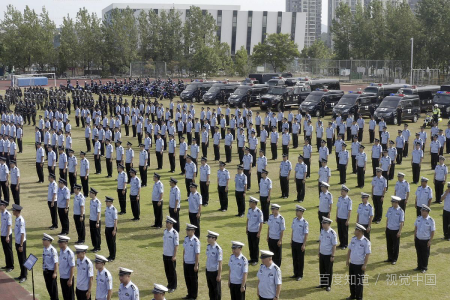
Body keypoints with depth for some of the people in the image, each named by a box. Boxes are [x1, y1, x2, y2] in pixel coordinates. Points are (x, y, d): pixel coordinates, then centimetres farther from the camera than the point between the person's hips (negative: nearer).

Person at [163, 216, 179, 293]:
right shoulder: (165, 231, 3)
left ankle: (173, 287, 18)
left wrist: (174, 256, -16)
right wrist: (163, 252, 14)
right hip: (165, 255, 6)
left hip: (171, 256, -6)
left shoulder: (174, 233, -18)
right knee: (167, 270, 16)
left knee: (172, 271, 6)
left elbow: (176, 246, -16)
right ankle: (169, 284, 31)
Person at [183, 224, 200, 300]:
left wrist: (196, 265, -15)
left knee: (193, 280, 7)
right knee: (187, 279, 16)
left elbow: (197, 254, -16)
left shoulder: (196, 241, -19)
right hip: (186, 263, 7)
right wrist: (183, 261, 16)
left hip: (192, 264, -7)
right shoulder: (186, 238, 2)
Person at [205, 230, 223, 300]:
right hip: (208, 271, 7)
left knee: (217, 291, 9)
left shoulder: (218, 249, -22)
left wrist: (219, 275, -16)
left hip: (215, 272, -7)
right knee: (210, 289, 20)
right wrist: (206, 270, 16)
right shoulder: (208, 246, 1)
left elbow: (220, 263, -19)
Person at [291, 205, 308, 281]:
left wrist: (304, 245, -14)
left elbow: (306, 235, -14)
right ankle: (295, 274, 28)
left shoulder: (305, 223, -17)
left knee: (300, 260, 7)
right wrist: (291, 241, 13)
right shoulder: (294, 220, 1)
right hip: (294, 242, 6)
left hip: (300, 243, -6)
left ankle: (300, 275, 20)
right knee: (294, 258, 15)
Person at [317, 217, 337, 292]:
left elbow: (334, 245, -16)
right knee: (321, 270, 16)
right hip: (322, 254, 6)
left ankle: (328, 285, 21)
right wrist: (319, 251, 15)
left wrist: (332, 256, -15)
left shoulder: (332, 233, -19)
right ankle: (322, 284, 30)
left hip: (328, 255, -6)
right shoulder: (322, 230, 1)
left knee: (328, 271, 7)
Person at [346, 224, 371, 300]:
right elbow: (349, 250, 12)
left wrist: (365, 265, -17)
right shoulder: (353, 239, 2)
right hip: (352, 264, 6)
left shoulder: (366, 242, -16)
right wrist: (347, 260, 11)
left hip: (360, 265, -6)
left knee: (359, 282, 4)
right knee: (352, 280, 17)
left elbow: (367, 254, -15)